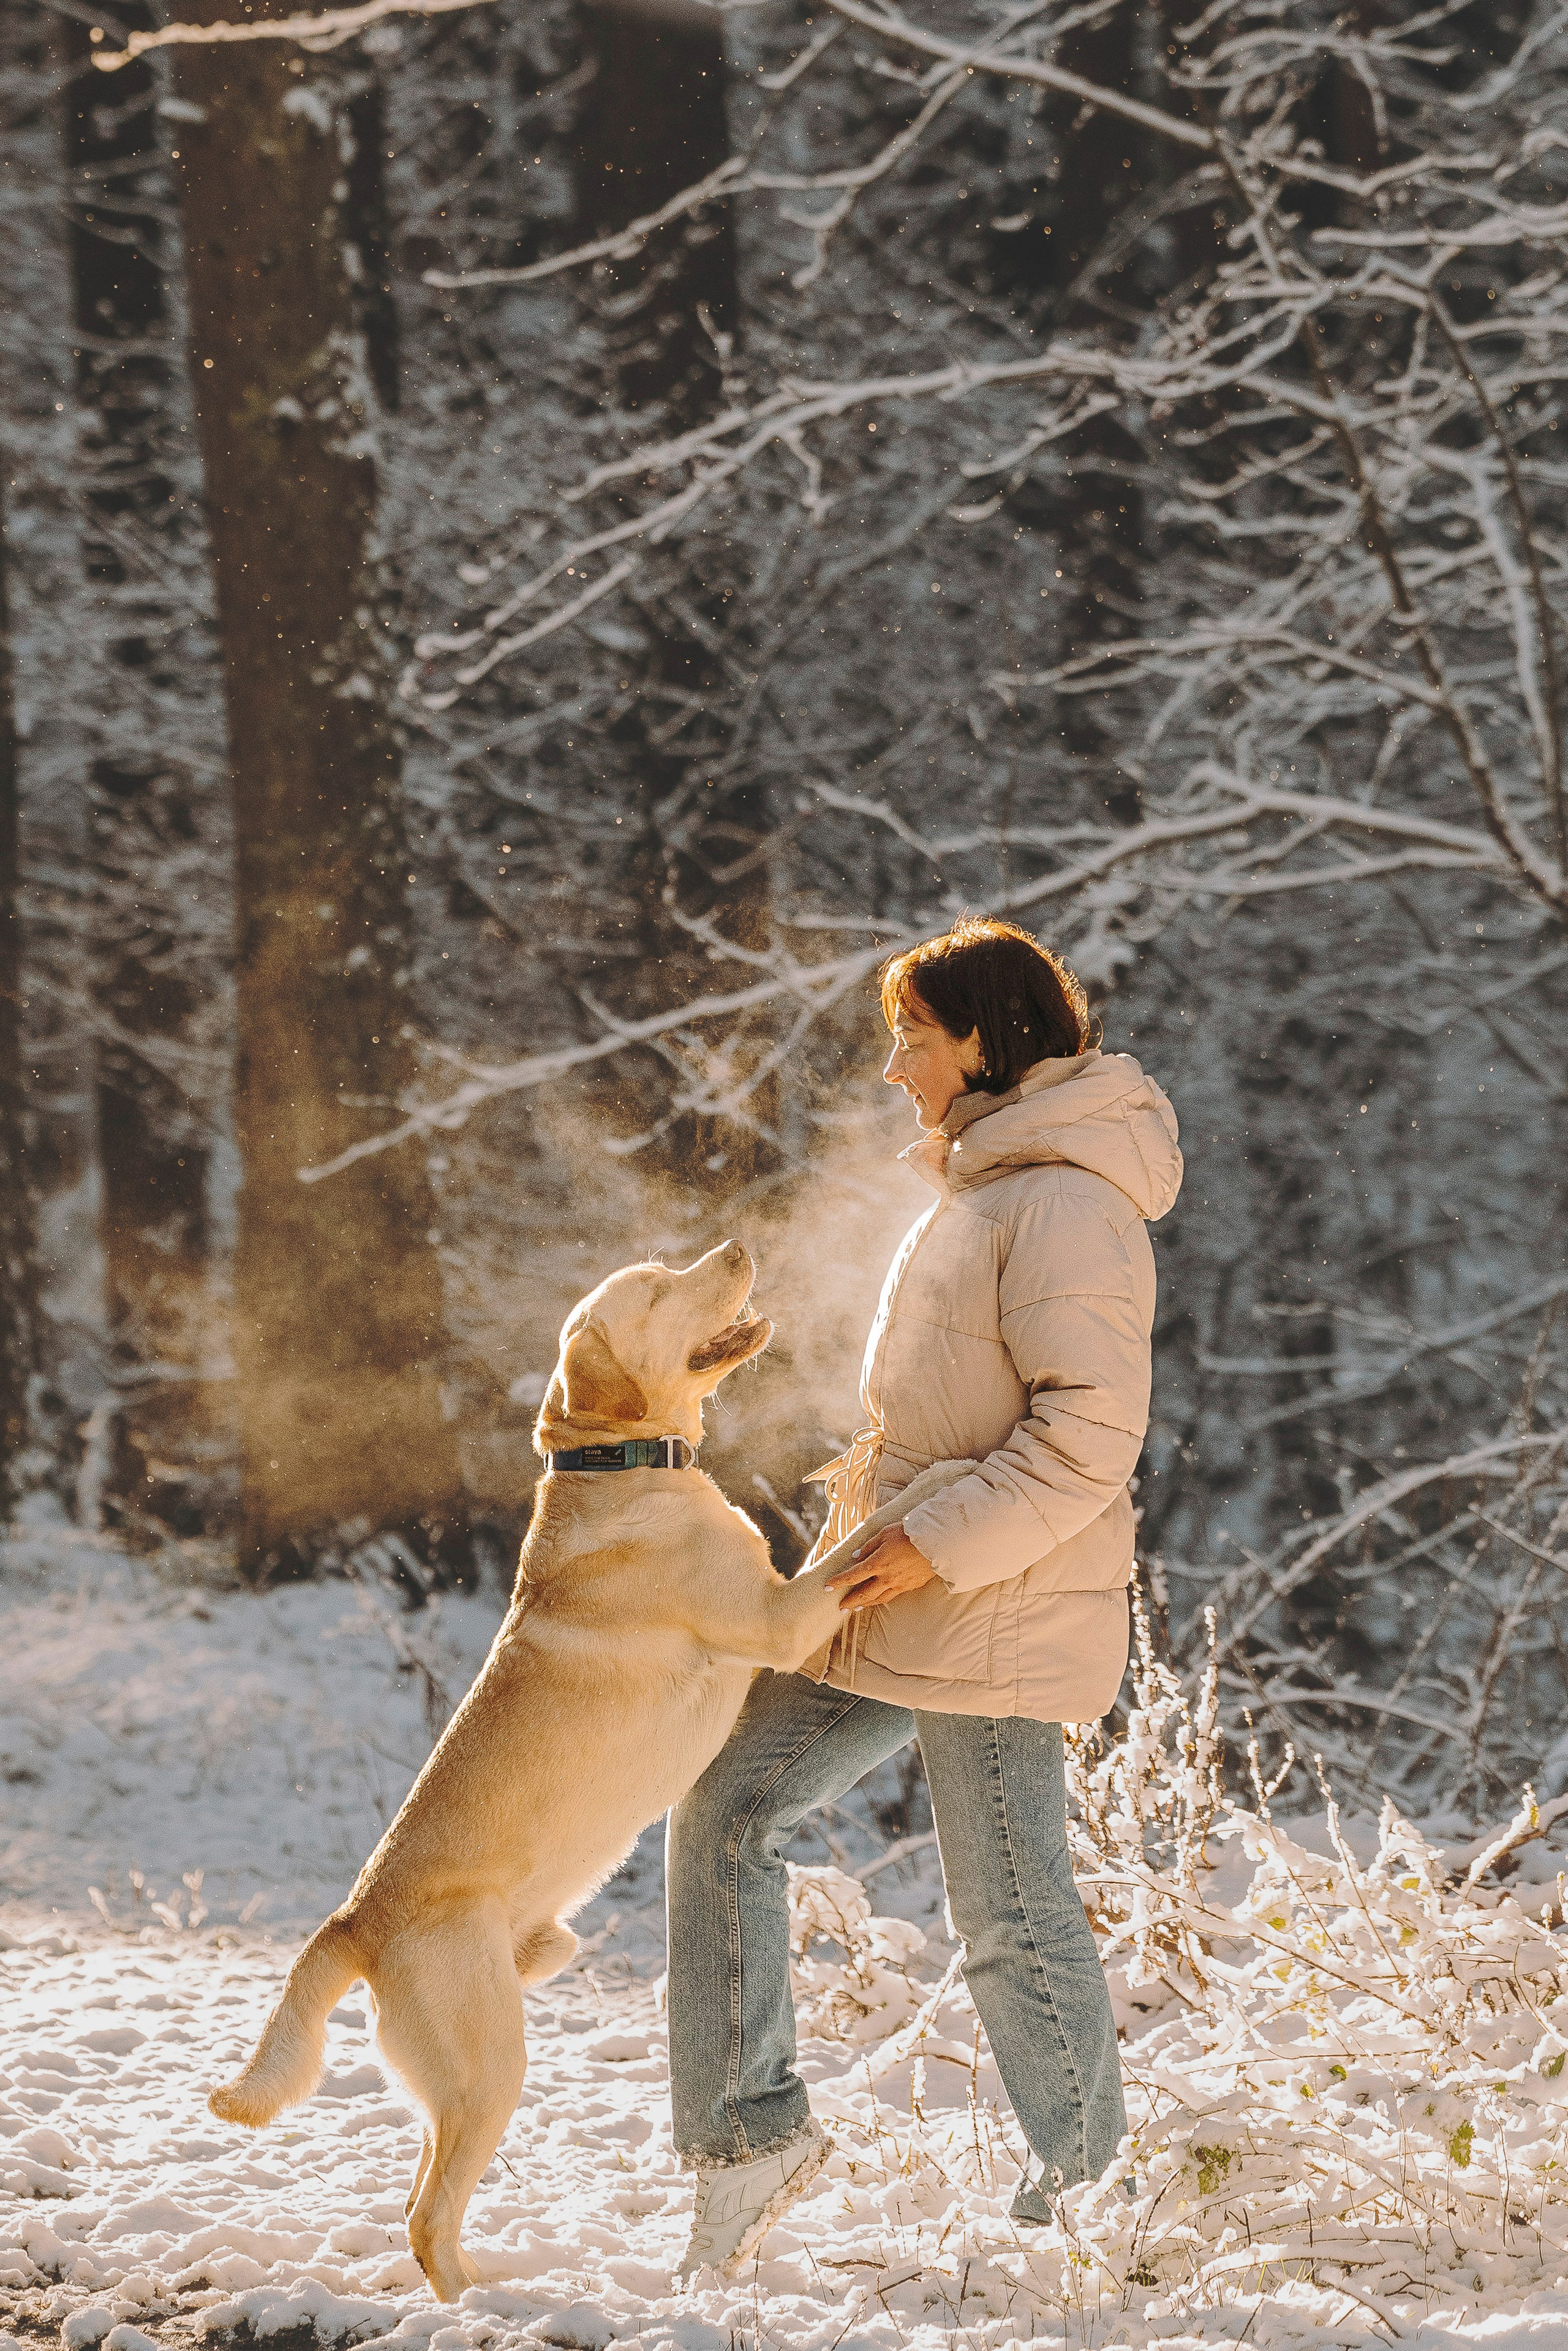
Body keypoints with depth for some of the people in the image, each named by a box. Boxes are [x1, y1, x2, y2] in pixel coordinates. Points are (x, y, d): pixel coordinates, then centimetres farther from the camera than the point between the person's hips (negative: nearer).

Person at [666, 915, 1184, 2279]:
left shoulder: (1064, 1206, -17)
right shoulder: (979, 1186, 15)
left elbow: (1091, 1435, -23)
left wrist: (939, 1546, -23)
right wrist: (877, 1496, 16)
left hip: (997, 1614, -10)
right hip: (893, 1597, 10)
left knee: (1012, 1918, -2)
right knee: (725, 1810, 6)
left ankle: (1086, 2187, 14)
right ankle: (751, 2129, 9)